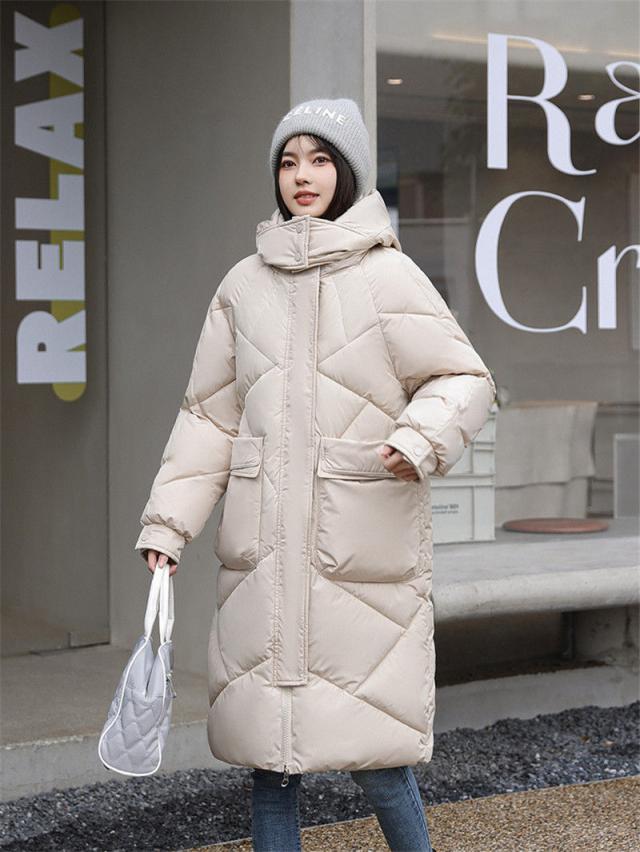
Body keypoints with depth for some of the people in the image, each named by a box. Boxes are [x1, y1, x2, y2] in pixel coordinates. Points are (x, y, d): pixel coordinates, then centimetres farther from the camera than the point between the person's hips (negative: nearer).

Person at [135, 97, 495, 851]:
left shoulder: (387, 276, -1)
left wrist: (423, 437, -20)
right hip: (263, 545, 4)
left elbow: (464, 378, 0)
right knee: (265, 737, 8)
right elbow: (210, 415, 13)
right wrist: (168, 520, 7)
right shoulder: (245, 284, 11)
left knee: (371, 742, -3)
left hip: (362, 542, -4)